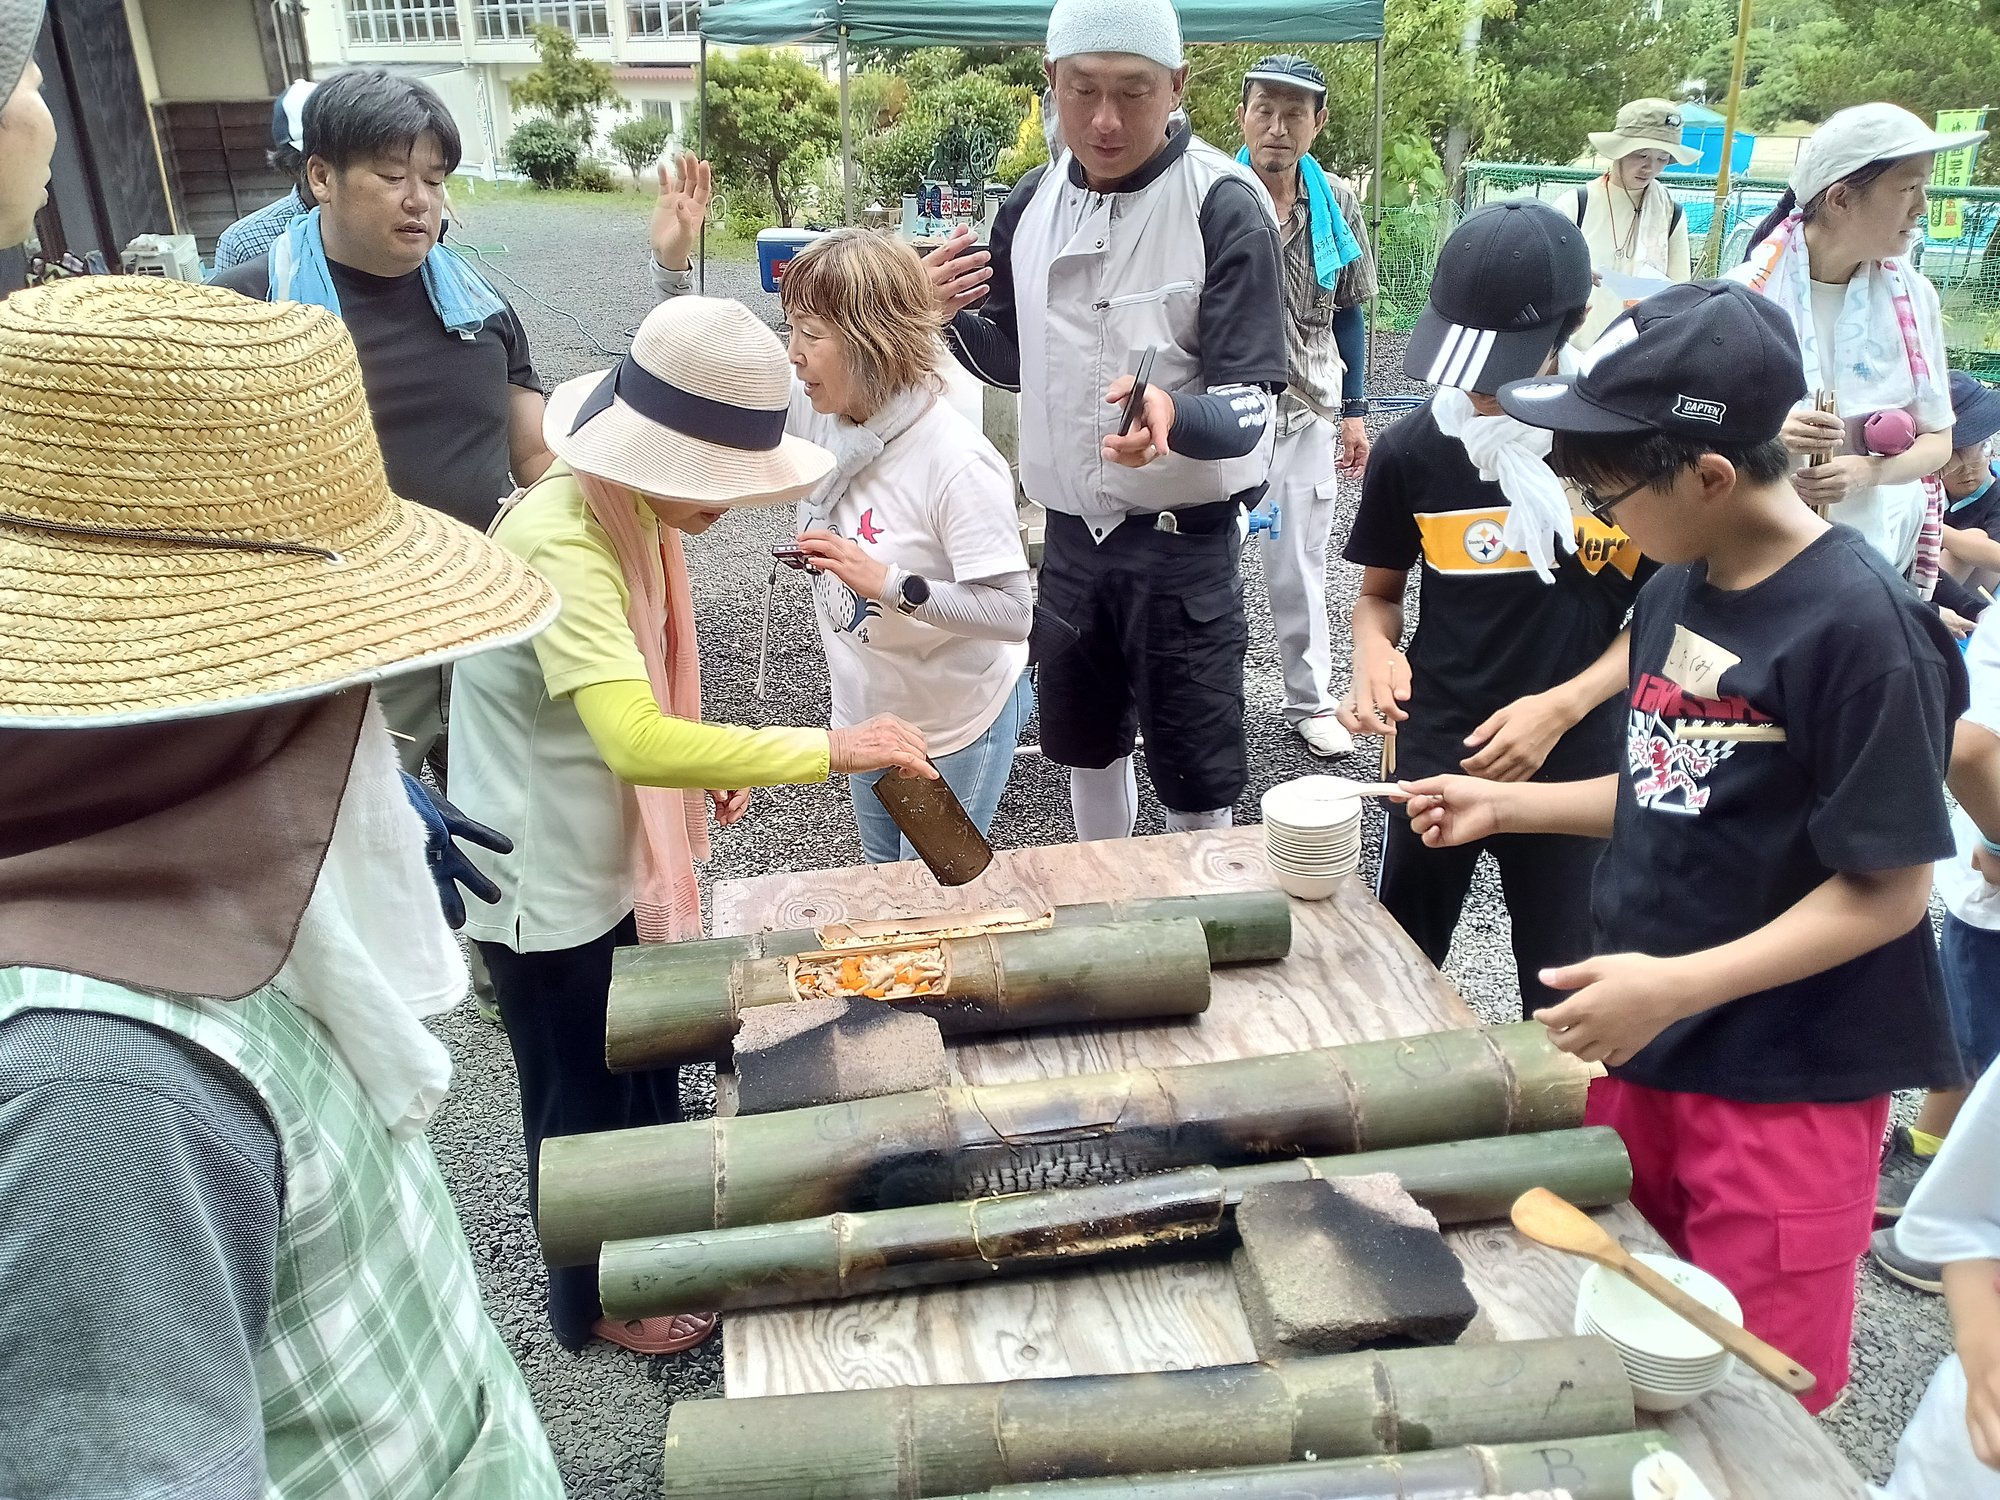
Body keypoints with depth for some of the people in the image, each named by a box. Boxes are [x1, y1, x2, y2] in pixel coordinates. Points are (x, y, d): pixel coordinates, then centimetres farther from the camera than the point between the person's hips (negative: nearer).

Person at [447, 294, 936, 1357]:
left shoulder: (624, 513, 0)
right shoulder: (563, 545, -31)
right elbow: (638, 742, -44)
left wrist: (708, 763, 2)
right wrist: (826, 748, -41)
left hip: (613, 862, 9)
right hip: (548, 885, -9)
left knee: (649, 1079, 25)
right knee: (586, 1110, 12)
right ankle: (597, 1306, 36)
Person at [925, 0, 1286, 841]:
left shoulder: (1225, 206, -15)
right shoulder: (1032, 201, 2)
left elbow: (1250, 406, -18)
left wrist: (1172, 416, -41)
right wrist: (947, 319, -7)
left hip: (1184, 543, -5)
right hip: (1070, 533, 6)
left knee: (1194, 775, 6)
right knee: (1083, 743, 21)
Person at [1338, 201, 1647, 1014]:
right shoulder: (1412, 450, -6)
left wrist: (1560, 707, -18)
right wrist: (1374, 653, -15)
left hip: (1574, 766, -2)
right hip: (1433, 757, 2)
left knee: (1566, 999, 14)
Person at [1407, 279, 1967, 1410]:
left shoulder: (1859, 624, -20)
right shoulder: (1678, 591, 4)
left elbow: (1891, 886, -18)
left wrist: (1679, 984, -26)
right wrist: (1506, 806, 9)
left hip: (1788, 1081, -7)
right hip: (1643, 1046, 7)